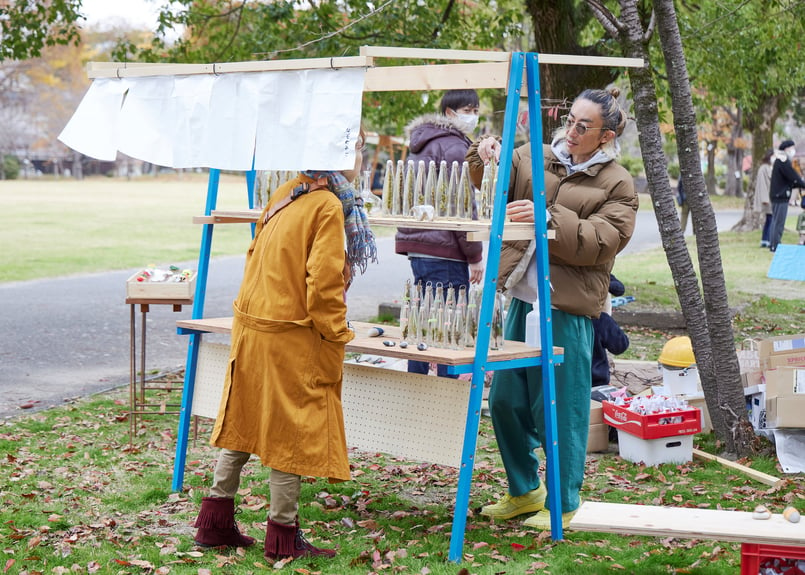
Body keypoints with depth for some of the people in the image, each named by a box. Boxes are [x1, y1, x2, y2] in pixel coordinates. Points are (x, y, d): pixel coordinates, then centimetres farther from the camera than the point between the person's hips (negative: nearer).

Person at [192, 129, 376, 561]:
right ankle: (283, 537, 11)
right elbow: (324, 282, -20)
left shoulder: (285, 194, 11)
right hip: (290, 338, -8)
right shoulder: (328, 206, -14)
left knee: (242, 425, 17)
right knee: (291, 433, 2)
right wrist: (335, 338, -10)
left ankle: (215, 523, 24)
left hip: (250, 326, 8)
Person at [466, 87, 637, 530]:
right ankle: (525, 490, 31)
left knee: (560, 409, 0)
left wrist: (549, 218, -26)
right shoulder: (534, 157, 10)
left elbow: (600, 242, -14)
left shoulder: (617, 184, -3)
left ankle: (563, 503, 17)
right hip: (522, 298, 6)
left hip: (568, 310, -6)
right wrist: (486, 160, -12)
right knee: (505, 400, 12)